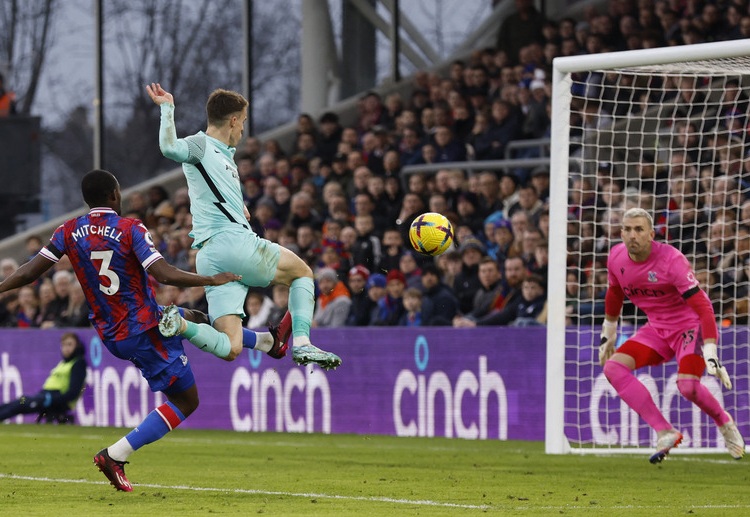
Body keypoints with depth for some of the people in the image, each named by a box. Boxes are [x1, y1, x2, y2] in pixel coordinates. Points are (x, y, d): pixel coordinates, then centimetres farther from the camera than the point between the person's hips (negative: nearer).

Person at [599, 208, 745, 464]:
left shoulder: (671, 260, -25)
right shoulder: (616, 257, -7)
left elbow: (703, 307, -27)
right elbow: (614, 295, 16)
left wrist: (711, 356, -33)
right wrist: (607, 336, 22)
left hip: (690, 325, -6)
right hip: (657, 329, 6)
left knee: (687, 385, -28)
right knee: (613, 367, -15)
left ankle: (725, 422, 6)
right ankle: (665, 432, -14)